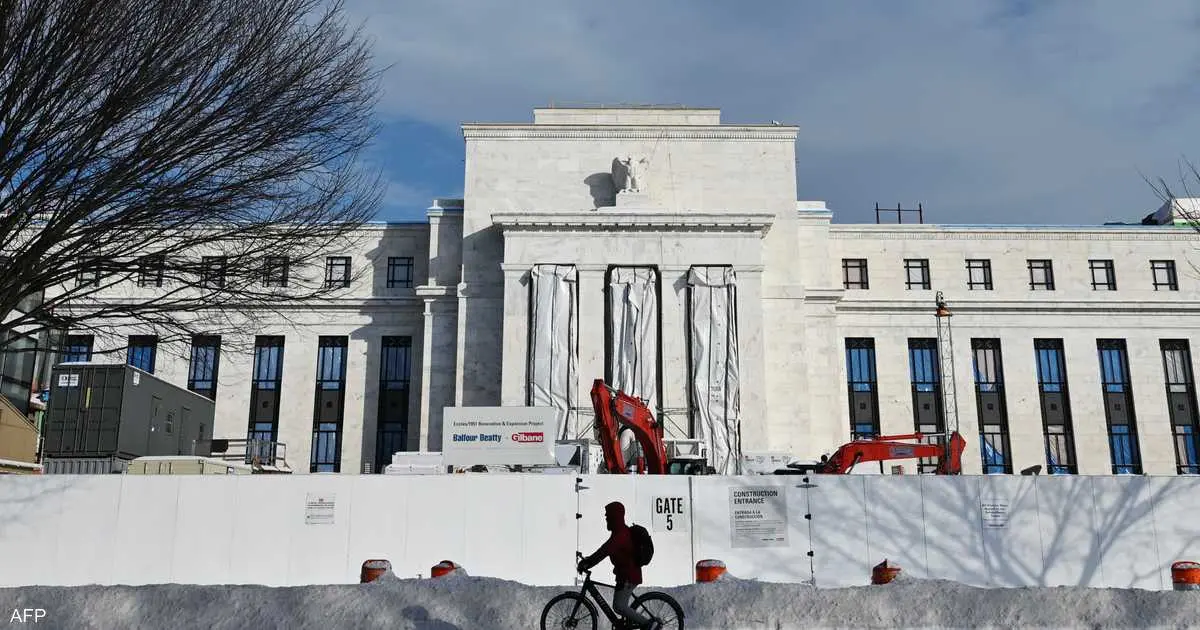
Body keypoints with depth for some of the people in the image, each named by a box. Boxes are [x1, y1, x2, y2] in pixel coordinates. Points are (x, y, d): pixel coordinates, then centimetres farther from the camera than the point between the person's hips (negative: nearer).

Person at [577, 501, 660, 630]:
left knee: (619, 606, -11)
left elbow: (605, 551, -30)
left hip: (628, 576, -10)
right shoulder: (620, 532, 15)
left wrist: (586, 563, -31)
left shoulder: (621, 533, -20)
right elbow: (605, 550, 21)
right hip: (626, 573, 10)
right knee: (622, 605, 14)